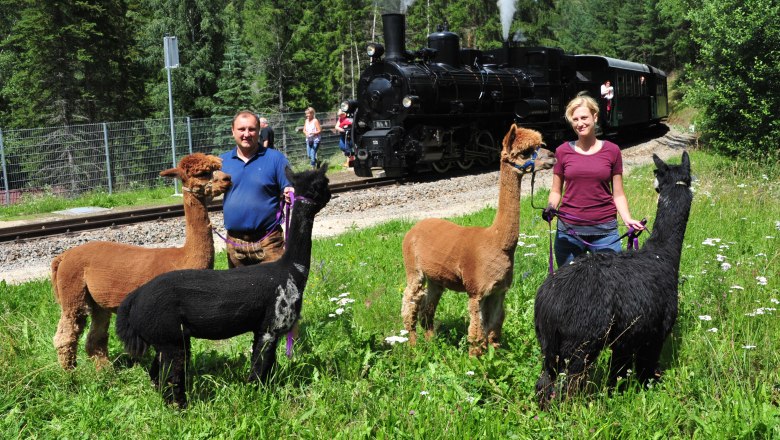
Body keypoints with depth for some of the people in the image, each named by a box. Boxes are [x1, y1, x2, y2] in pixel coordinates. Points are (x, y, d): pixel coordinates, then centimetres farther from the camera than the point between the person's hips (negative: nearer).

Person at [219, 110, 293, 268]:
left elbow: (289, 190, -1)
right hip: (234, 242, 3)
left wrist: (290, 194, -23)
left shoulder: (275, 158, -1)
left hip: (268, 241, -3)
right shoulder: (222, 160, 8)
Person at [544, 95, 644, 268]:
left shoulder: (612, 151, 4)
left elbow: (618, 194, 6)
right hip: (569, 230, 1)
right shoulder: (563, 151, 4)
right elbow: (556, 190, 10)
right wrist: (550, 207, -10)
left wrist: (628, 219, -9)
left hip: (605, 230, 0)